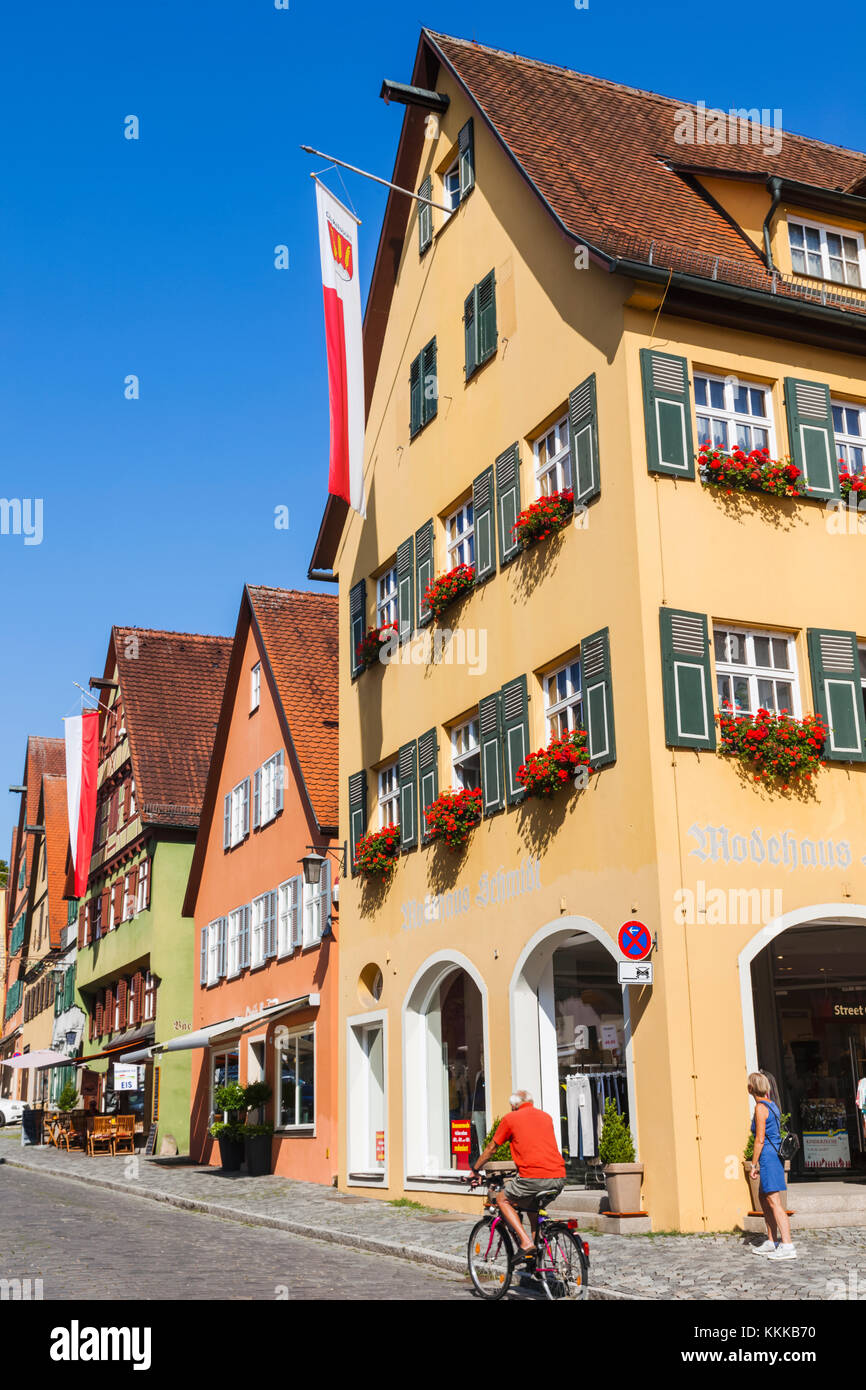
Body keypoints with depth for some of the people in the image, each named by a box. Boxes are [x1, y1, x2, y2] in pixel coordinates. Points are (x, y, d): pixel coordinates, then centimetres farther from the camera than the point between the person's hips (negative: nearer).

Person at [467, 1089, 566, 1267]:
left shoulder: (511, 1119, 9)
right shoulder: (546, 1116, 22)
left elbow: (491, 1148, 18)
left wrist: (475, 1171, 33)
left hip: (533, 1177, -5)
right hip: (559, 1179, 5)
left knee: (502, 1199, 19)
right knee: (532, 1206, 32)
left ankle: (526, 1243, 2)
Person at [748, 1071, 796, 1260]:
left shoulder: (760, 1108, -13)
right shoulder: (772, 1105, 13)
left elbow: (760, 1140, -15)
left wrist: (753, 1164, -10)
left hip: (768, 1156, -10)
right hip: (776, 1155, 10)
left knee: (774, 1202, -11)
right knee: (764, 1199, 18)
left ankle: (787, 1246, -16)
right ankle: (772, 1242, 24)